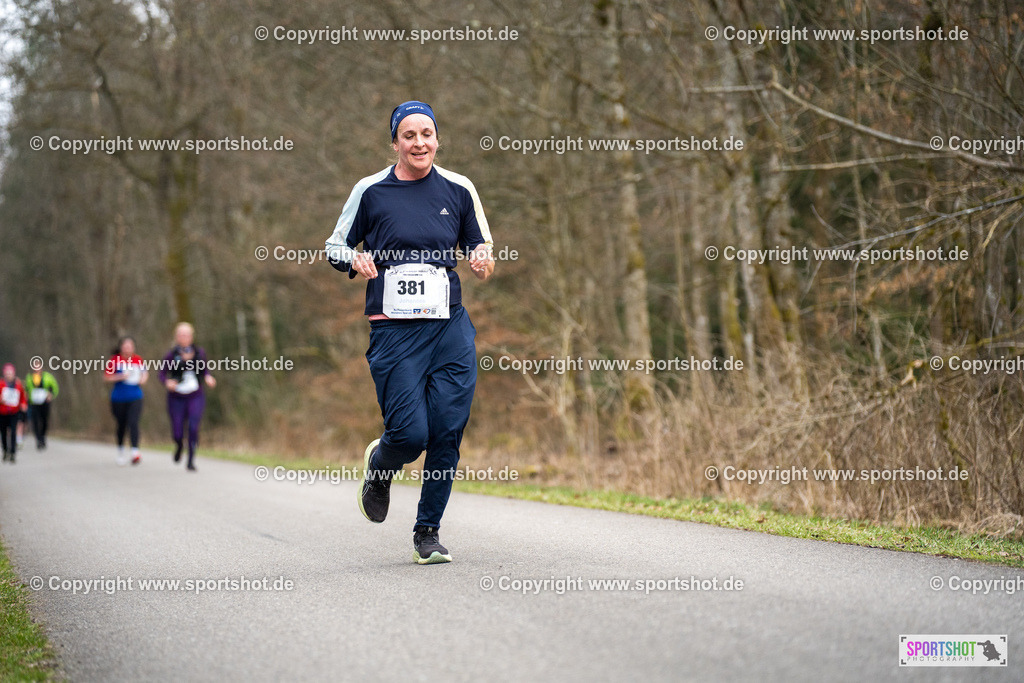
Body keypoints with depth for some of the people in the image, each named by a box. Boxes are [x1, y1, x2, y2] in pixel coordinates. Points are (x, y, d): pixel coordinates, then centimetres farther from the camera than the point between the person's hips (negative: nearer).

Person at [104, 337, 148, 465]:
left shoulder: (138, 359, 5)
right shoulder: (115, 360, -4)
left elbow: (145, 371, 22)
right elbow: (106, 377, -4)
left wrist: (144, 378, 1)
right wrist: (120, 377, -18)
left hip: (135, 398, 1)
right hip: (118, 399, -1)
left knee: (133, 423, -17)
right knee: (121, 425, 11)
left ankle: (135, 452, -24)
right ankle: (120, 452, 34)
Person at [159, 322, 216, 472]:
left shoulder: (199, 353, -1)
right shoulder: (171, 355, -7)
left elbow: (205, 369, 13)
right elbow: (162, 374, -1)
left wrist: (208, 378, -8)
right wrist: (167, 382, -22)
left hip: (196, 398, 0)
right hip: (177, 399, 0)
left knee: (193, 428, -20)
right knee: (177, 435, 2)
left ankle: (191, 461, -8)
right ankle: (179, 446, 40)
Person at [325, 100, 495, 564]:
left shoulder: (458, 189, 9)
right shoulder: (370, 192, 3)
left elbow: (479, 244, 19)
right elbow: (335, 246, 13)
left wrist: (482, 260, -4)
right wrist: (355, 260, -9)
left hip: (450, 326, 2)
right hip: (393, 330, -2)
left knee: (447, 431, -4)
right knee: (410, 433, -11)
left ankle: (428, 532, 11)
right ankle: (379, 465, 27)